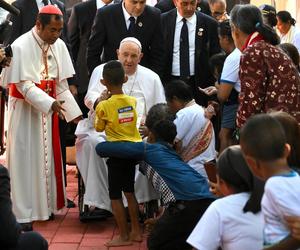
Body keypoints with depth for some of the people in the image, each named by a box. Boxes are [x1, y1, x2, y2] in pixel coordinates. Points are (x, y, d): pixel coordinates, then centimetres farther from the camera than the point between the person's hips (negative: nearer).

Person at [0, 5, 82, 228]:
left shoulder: (59, 45, -2)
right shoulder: (21, 47, -18)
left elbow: (61, 84, 4)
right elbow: (24, 85, -20)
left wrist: (73, 111, -3)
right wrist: (51, 103, -31)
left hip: (48, 107, 5)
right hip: (25, 109, -5)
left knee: (47, 157, 11)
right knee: (25, 159, 1)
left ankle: (45, 205, 24)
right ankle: (23, 212, 10)